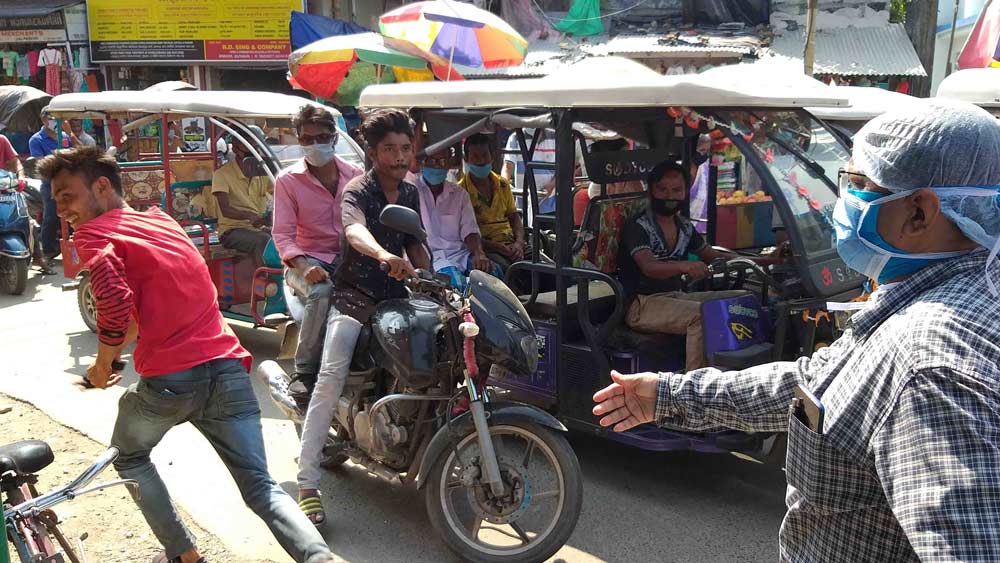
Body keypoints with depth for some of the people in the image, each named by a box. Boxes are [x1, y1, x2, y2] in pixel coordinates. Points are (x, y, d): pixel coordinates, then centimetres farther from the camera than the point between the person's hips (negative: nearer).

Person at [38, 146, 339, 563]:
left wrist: (102, 367, 0)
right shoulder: (162, 221, 23)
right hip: (227, 369, 5)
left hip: (170, 379, -5)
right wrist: (116, 352, 26)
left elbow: (115, 308, -16)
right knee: (260, 487, 6)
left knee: (129, 457, 26)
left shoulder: (92, 233, 0)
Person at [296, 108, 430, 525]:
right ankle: (307, 481, -17)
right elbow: (354, 231, -33)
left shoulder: (410, 193, 11)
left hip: (397, 293, 7)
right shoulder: (357, 190, -11)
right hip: (354, 293, -6)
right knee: (332, 376, -22)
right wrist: (384, 256, -55)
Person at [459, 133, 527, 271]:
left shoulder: (503, 184, 18)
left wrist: (519, 243, -3)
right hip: (484, 248, -5)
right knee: (507, 269, -35)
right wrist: (498, 247, -15)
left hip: (510, 243, 5)